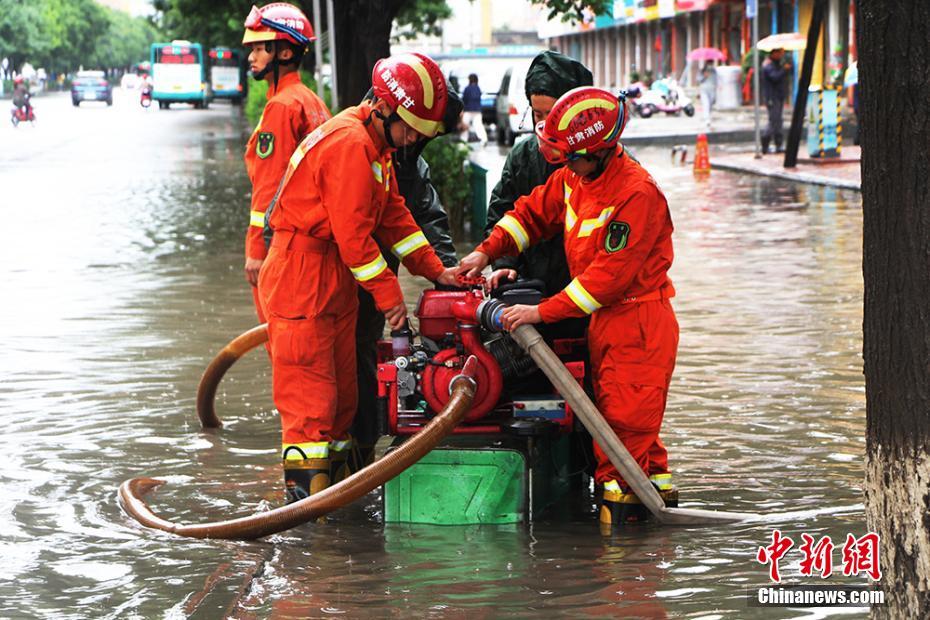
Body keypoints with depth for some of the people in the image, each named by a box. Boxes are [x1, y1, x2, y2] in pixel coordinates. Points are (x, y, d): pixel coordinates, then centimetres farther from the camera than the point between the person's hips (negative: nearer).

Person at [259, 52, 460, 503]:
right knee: (309, 382, -10)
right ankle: (305, 485, -10)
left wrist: (435, 270, 12)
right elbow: (353, 233, -21)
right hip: (302, 274, -10)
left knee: (342, 384, 12)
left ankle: (333, 473, 18)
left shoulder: (376, 144, 13)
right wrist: (388, 294, -16)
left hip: (337, 277, 10)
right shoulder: (349, 144, -20)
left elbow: (394, 214, 18)